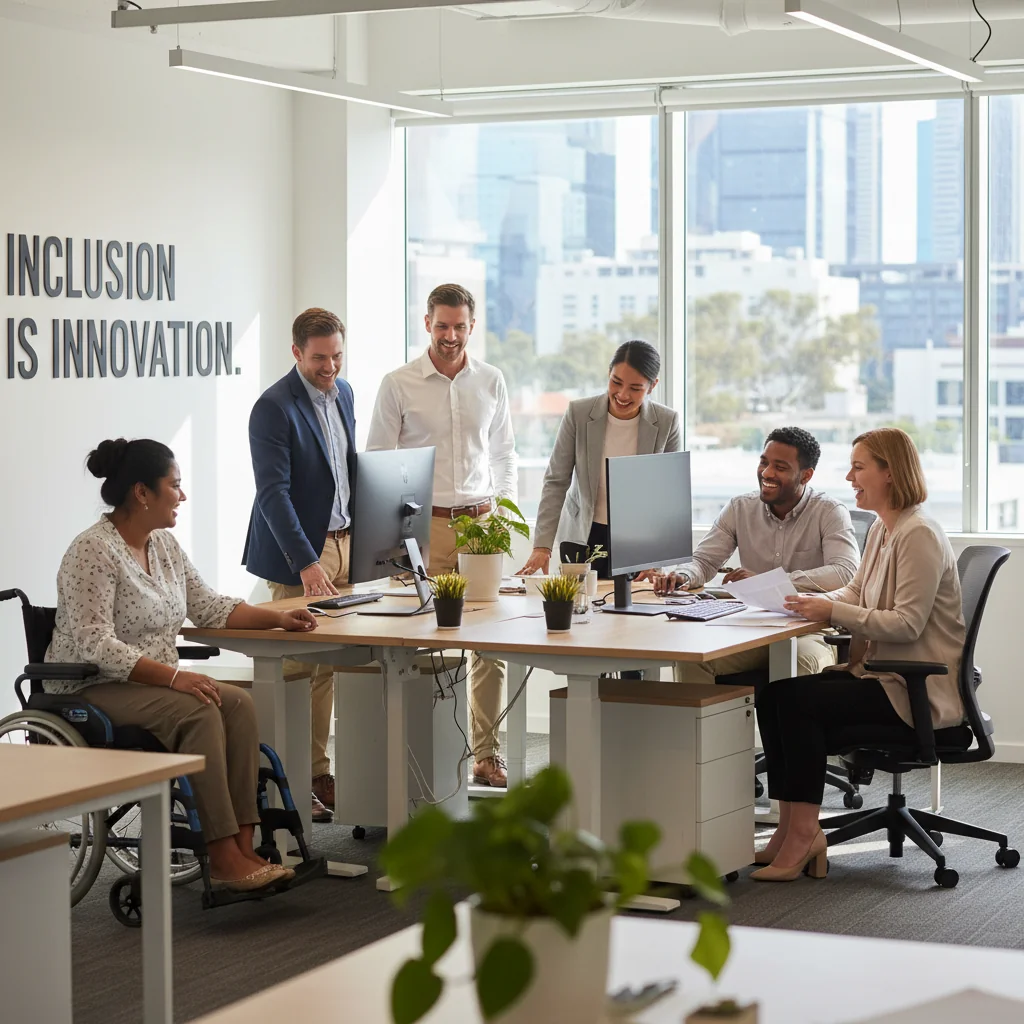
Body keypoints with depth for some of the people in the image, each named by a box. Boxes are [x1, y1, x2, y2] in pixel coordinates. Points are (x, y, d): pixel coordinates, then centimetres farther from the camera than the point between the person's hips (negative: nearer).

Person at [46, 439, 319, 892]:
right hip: (91, 691, -8)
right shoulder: (92, 552, -17)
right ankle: (223, 858, -29)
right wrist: (173, 677, -31)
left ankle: (243, 848, -22)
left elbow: (208, 606, 18)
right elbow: (96, 645, -25)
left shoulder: (164, 544, 10)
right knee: (198, 711, -29)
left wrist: (277, 618, 5)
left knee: (238, 702, -17)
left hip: (155, 682, 8)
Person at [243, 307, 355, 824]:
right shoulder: (274, 407, -15)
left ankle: (319, 771, 18)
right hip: (297, 553, -7)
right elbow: (274, 492, -21)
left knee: (327, 664, 10)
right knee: (298, 668, -5)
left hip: (342, 544, 7)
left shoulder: (343, 393, 10)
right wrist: (307, 563, -27)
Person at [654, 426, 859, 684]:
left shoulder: (830, 513, -4)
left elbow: (847, 573, -20)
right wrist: (681, 576, -17)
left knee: (802, 660, -38)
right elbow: (703, 562, 10)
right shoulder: (739, 509, 9)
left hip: (809, 632, -3)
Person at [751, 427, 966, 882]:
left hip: (917, 691, -10)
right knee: (772, 697, -6)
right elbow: (855, 593, 19)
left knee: (797, 700, -22)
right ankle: (791, 829, -8)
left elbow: (907, 624, -23)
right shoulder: (882, 530, 14)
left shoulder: (919, 536, -17)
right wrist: (813, 601, -2)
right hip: (882, 674, 10)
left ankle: (803, 836, -15)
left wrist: (832, 611, -22)